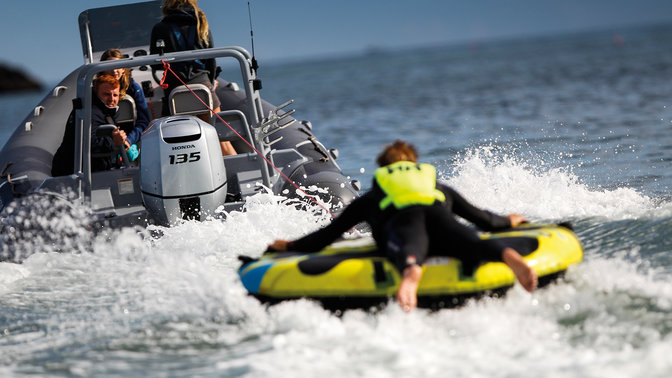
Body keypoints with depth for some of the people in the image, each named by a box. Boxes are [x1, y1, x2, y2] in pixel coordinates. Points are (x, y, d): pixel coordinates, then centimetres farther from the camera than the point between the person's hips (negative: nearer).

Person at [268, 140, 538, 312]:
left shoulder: (369, 199, 40)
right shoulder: (442, 189, 45)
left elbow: (325, 236, 39)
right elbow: (484, 220, 47)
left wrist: (289, 246, 55)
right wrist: (508, 221, 68)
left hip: (401, 221, -2)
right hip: (438, 215, 2)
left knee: (409, 250, -35)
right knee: (472, 245, -27)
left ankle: (411, 274, -74)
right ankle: (508, 255, -64)